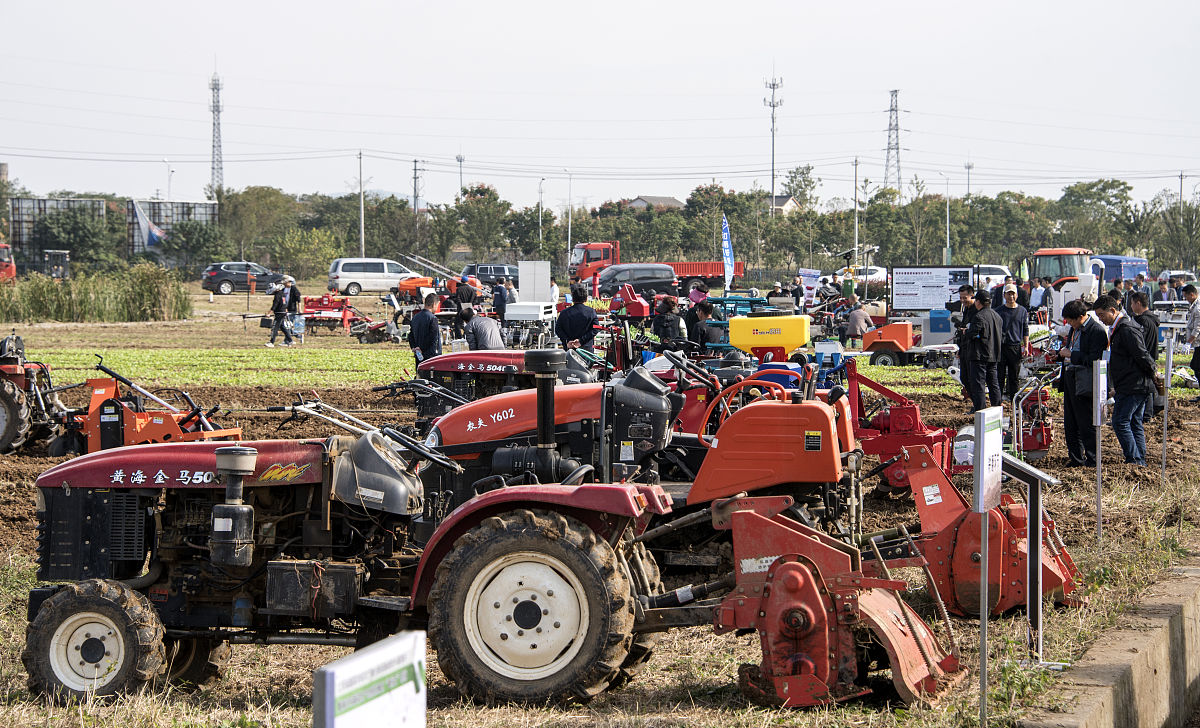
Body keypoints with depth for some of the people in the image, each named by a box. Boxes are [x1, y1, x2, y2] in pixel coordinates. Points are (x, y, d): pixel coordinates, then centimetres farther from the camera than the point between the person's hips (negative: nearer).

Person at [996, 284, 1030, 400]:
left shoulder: (1022, 311, 9)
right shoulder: (999, 311, 6)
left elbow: (1026, 330, 12)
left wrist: (1026, 346, 3)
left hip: (1016, 347, 1)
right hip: (1001, 346, -1)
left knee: (1015, 376, 5)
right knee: (1000, 374, -1)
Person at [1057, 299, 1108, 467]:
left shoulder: (1096, 331, -14)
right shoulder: (1074, 329, 14)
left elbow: (1093, 359, -20)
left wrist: (1071, 355, -16)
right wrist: (1063, 351, 5)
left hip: (1084, 382, -9)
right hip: (1069, 378, 9)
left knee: (1086, 423, -4)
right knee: (1070, 423, 13)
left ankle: (1092, 459, 5)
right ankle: (1075, 458, 22)